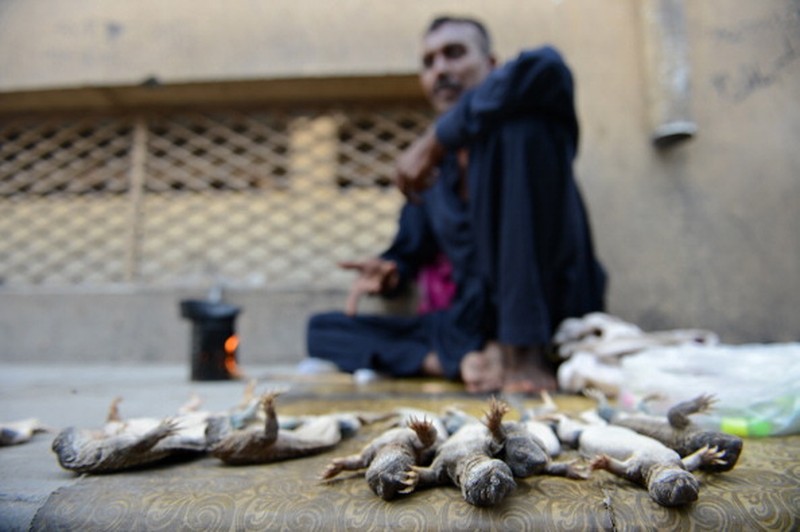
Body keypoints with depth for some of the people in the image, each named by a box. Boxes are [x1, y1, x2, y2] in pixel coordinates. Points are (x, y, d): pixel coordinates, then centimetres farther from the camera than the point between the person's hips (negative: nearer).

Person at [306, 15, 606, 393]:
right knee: (322, 330, 0)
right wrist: (385, 273, -4)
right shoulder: (434, 172, 15)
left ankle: (523, 350, -23)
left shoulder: (516, 112, 2)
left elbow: (545, 67, -23)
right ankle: (469, 362, -23)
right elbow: (407, 252, 20)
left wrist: (434, 140, -19)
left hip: (553, 308, -5)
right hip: (477, 323, 6)